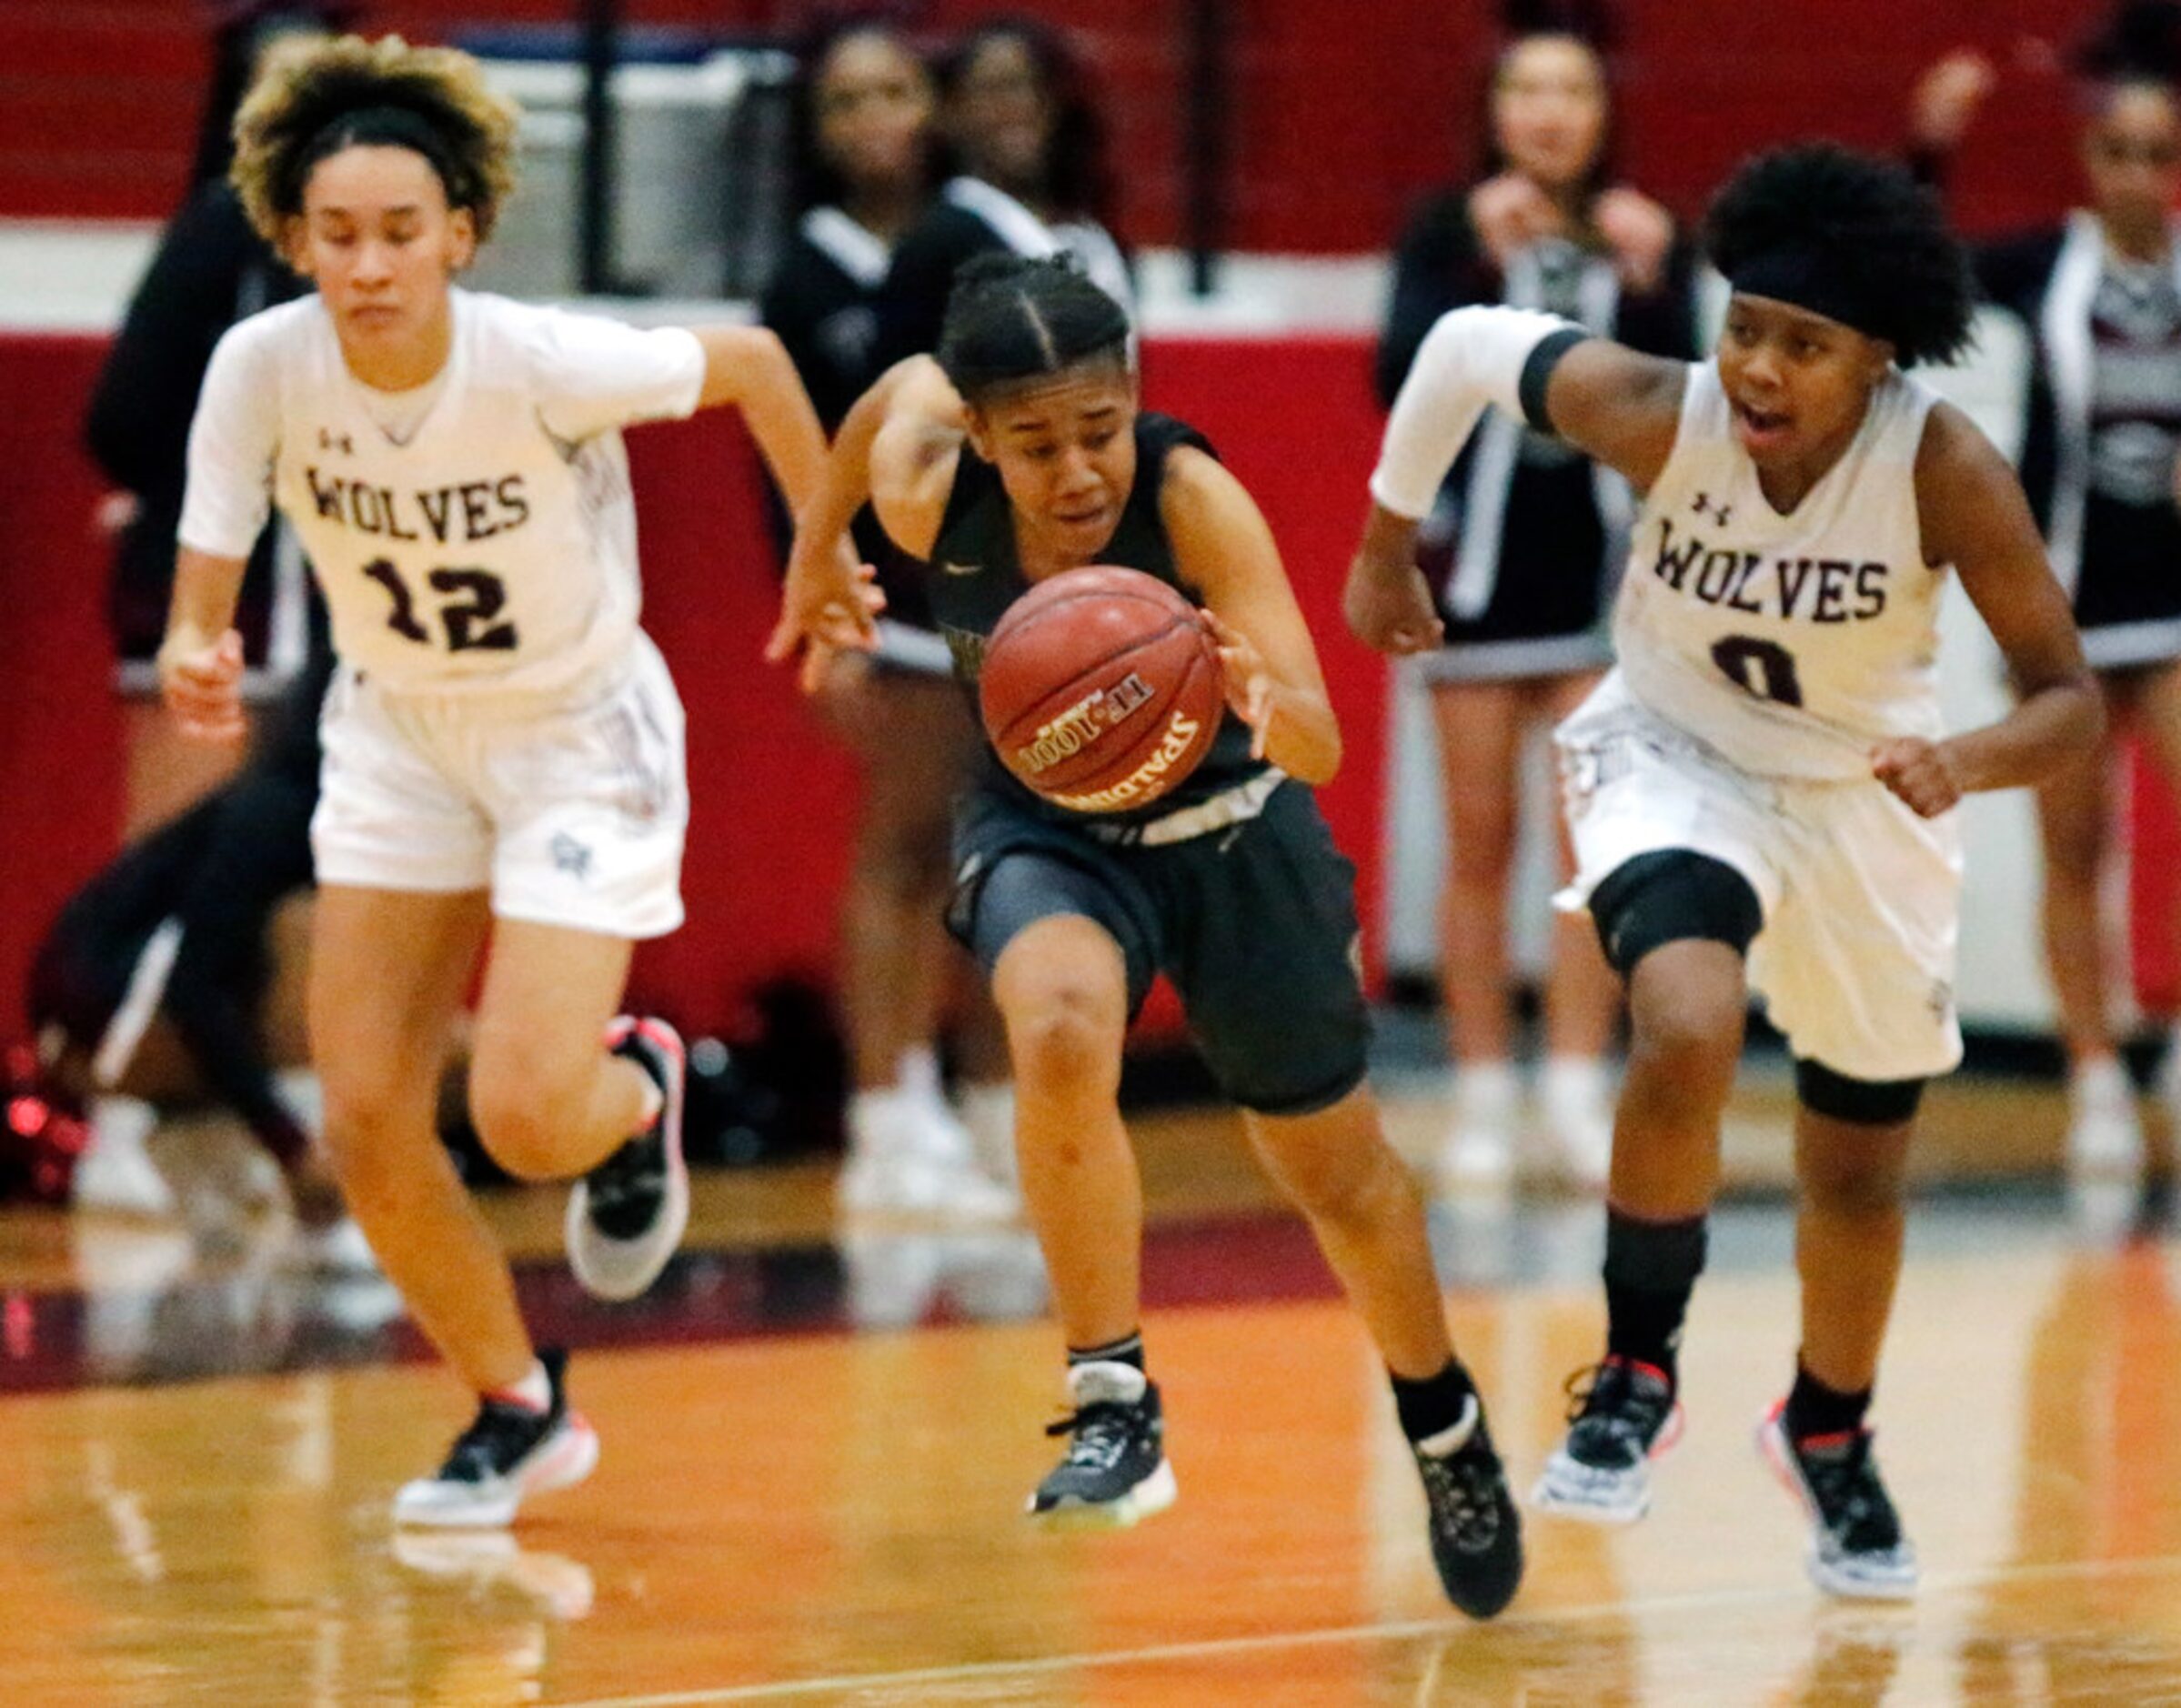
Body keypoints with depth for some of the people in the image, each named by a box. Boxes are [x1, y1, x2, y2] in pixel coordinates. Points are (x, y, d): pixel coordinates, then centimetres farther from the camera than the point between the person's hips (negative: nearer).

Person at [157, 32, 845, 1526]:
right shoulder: (263, 368, -21)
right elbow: (205, 599, -15)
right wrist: (195, 664, -39)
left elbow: (751, 361, -12)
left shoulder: (547, 364, -30)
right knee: (367, 1124, -2)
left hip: (581, 740, -4)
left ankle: (634, 1093, 23)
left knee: (525, 1115, -16)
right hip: (397, 739, 4)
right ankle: (520, 1413, 21)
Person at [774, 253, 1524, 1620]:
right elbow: (905, 385, -1)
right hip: (1043, 824, 1)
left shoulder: (1194, 499, -35)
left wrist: (1267, 709, -64)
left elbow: (1321, 747, -41)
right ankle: (1115, 1405, -20)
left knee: (1338, 1171, 14)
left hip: (1227, 826, -1)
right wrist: (818, 548, 16)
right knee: (1061, 1033, -33)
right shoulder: (926, 492, -27)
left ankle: (1447, 1430, 43)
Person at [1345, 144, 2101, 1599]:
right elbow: (1468, 345, -10)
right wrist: (1387, 543, 2)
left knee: (1862, 1165, 16)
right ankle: (1638, 1374, -9)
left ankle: (1829, 1435, 45)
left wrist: (1967, 762, -46)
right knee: (1689, 1036, -31)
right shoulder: (1658, 414, -28)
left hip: (1866, 797, 1)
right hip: (1675, 762, -1)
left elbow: (2072, 698, -25)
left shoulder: (1946, 471, -30)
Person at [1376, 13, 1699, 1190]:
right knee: (1481, 840, 4)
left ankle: (1579, 1092, -1)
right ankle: (1483, 1097, 9)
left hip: (1603, 560, 0)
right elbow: (1400, 379, -10)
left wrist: (1644, 288, -18)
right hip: (1479, 557, 0)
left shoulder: (1647, 239, 4)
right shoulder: (1449, 232, 1)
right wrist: (1482, 268, -21)